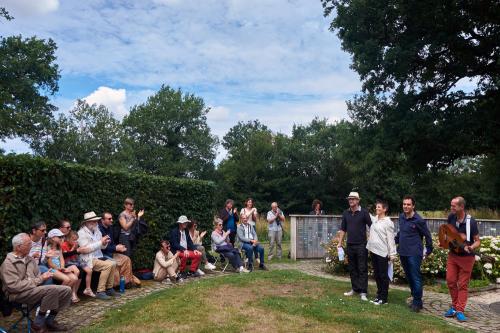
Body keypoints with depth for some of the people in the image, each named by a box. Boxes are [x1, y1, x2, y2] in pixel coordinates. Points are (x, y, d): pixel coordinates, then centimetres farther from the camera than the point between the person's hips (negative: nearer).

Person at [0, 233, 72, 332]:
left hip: (35, 289, 8)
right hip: (19, 294, -8)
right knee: (52, 290, -31)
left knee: (66, 290, -6)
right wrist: (38, 280, -15)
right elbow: (14, 286, -19)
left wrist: (43, 277, -7)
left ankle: (49, 320, 5)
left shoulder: (30, 259, 14)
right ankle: (38, 324, -16)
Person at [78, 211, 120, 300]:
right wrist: (100, 242, -19)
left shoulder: (96, 231, 14)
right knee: (108, 265, -25)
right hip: (88, 259, -7)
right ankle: (100, 292, -19)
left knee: (113, 264, -14)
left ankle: (109, 288, -1)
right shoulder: (82, 233, -9)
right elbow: (86, 249, -20)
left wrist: (105, 243, -3)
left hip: (98, 256, 7)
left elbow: (101, 247, 20)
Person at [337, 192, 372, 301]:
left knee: (362, 269, 0)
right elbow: (343, 229, 12)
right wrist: (340, 243, 8)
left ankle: (363, 292, 4)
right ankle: (355, 289, 23)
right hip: (350, 245, 5)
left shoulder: (364, 212, -7)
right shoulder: (345, 213, 6)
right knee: (352, 269, 12)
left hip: (361, 245, -5)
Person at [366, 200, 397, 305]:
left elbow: (390, 239, -12)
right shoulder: (374, 219, 8)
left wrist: (392, 254, -14)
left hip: (382, 252, -7)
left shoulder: (388, 222, -10)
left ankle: (383, 298, 12)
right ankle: (379, 295, 26)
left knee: (383, 275, 3)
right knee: (376, 274, 14)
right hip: (373, 251, 7)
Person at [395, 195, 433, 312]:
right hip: (403, 253, 7)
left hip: (414, 253, -7)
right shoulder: (401, 217, 7)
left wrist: (428, 250, -1)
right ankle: (416, 298, 27)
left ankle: (417, 302, 7)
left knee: (416, 278, -3)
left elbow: (427, 235, -4)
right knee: (409, 277, 15)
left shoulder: (418, 220, -12)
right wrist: (395, 240, 17)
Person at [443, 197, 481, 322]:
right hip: (452, 255, 5)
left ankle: (460, 311, 11)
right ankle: (454, 306, 23)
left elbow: (478, 241, -14)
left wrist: (470, 248, -33)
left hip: (466, 257, -5)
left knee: (463, 284, 3)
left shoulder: (471, 222, -20)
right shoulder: (451, 217, -5)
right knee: (450, 281, 6)